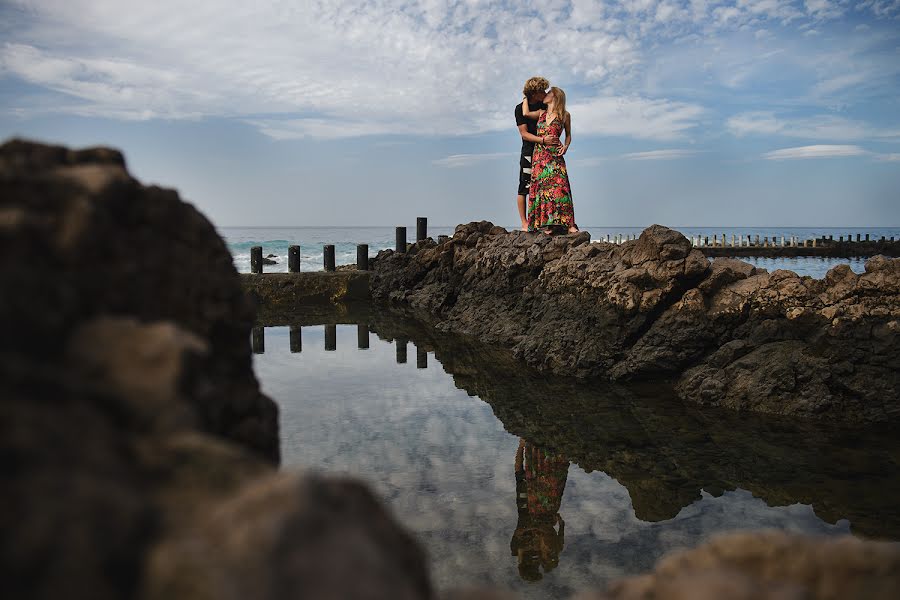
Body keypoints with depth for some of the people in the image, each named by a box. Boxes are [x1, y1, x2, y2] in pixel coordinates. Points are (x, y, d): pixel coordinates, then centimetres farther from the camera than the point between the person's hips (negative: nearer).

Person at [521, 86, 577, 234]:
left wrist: (565, 146, -2)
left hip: (555, 155, -3)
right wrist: (526, 97, 14)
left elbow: (568, 135, 17)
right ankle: (546, 225, -5)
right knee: (542, 187, -4)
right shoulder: (541, 113, 16)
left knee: (559, 186, -14)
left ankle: (569, 225, -18)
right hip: (539, 154, 3)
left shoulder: (565, 115, 9)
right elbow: (526, 113, 0)